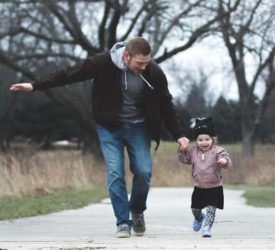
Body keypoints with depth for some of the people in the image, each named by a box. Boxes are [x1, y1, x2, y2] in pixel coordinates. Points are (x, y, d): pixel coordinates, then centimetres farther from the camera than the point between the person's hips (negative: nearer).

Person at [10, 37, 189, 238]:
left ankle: (137, 211, 17)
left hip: (138, 128, 1)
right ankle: (123, 223, -2)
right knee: (115, 174, -12)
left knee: (144, 172, -11)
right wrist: (35, 85, -13)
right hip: (110, 127, -1)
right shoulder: (104, 63, -20)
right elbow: (69, 74, -12)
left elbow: (166, 106, 0)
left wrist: (178, 135, -1)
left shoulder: (154, 73, -15)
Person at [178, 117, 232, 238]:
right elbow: (184, 159, 15)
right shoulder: (193, 151, 1)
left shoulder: (218, 151, -14)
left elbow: (227, 161, -26)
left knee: (211, 209, -10)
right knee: (195, 208, 16)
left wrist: (224, 161, -49)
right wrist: (182, 150, -4)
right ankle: (199, 218, 47)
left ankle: (207, 227, 1)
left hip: (214, 188, -5)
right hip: (199, 187, 5)